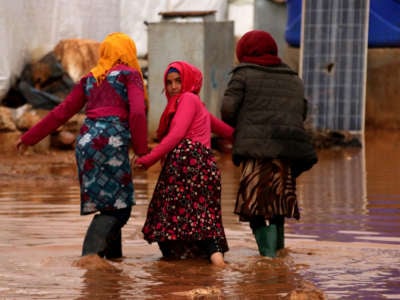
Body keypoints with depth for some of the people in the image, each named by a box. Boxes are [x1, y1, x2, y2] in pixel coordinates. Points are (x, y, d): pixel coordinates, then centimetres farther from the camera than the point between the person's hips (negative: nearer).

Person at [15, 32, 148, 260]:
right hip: (113, 140, -6)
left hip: (87, 140, 6)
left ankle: (112, 253, 9)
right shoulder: (130, 75, 7)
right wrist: (141, 150, -1)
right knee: (119, 206, -3)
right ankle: (92, 250, -20)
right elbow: (137, 113, -6)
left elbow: (62, 112, 20)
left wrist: (29, 138, 26)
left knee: (107, 204, 13)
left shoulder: (90, 79, 22)